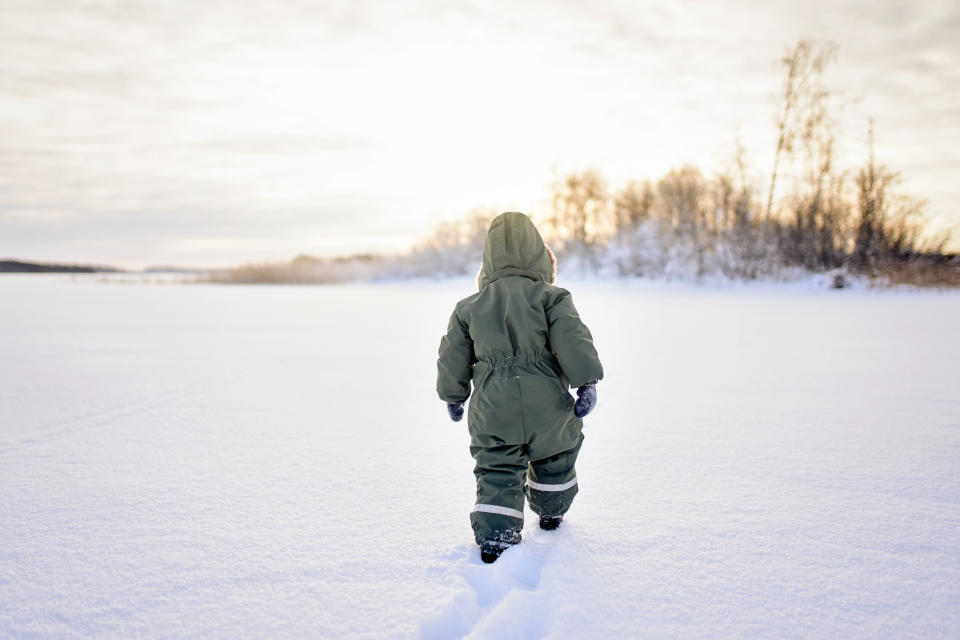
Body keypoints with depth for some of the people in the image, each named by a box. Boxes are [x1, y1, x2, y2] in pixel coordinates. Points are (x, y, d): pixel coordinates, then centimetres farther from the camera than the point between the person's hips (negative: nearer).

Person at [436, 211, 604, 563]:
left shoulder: (469, 307, 8)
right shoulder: (551, 297, -2)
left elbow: (452, 358, 12)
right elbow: (573, 342, -13)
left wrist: (453, 397, 23)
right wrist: (587, 383, -10)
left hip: (492, 408, 1)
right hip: (547, 403, -1)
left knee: (497, 471, 9)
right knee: (555, 459, 23)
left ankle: (493, 535, 0)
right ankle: (552, 511, 40)